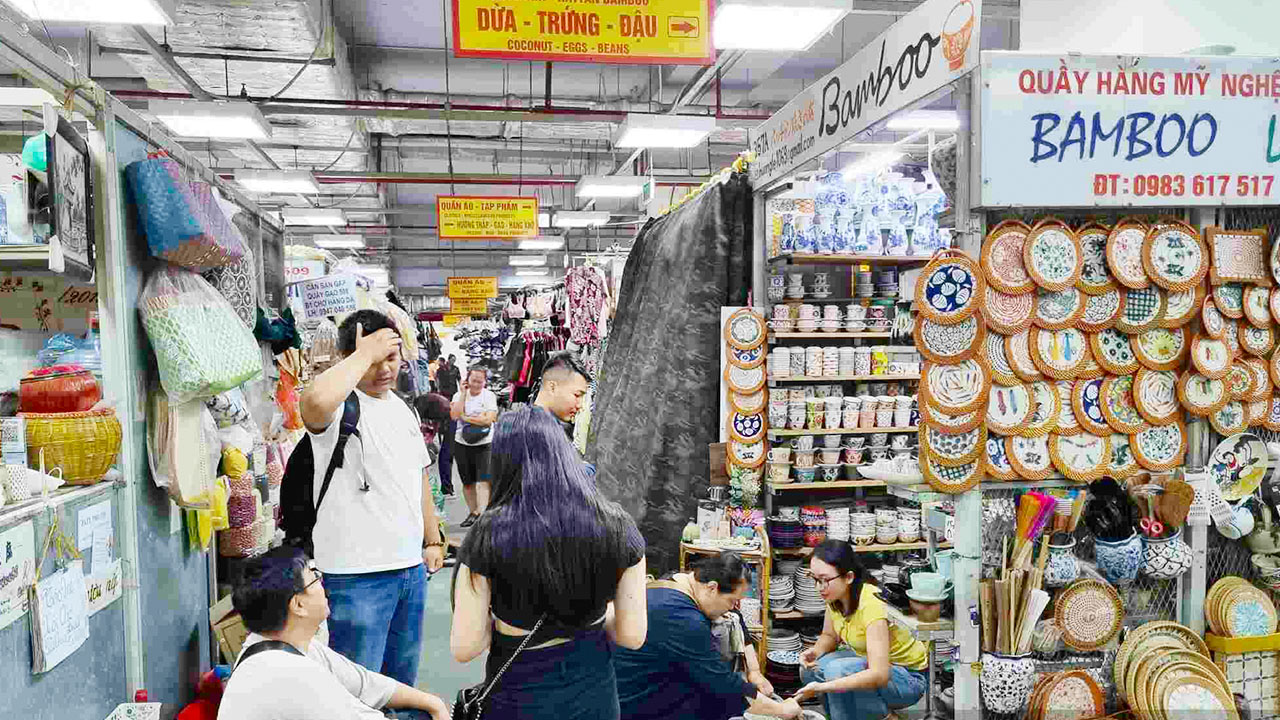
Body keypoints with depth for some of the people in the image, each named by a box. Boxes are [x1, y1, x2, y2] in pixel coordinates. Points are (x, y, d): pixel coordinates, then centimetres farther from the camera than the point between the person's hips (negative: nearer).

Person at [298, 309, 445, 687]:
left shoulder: (402, 408, 12)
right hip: (358, 574, -7)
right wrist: (364, 354, -27)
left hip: (411, 567, 7)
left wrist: (433, 539, 19)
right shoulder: (340, 405, -13)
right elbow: (315, 402, -40)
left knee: (402, 680, 20)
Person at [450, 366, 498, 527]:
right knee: (467, 482, 13)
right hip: (462, 443, 4)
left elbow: (488, 419, -14)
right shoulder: (459, 395, 6)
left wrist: (465, 417, -9)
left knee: (483, 481, -15)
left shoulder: (489, 396, -2)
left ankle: (480, 513, -21)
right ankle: (473, 512, 27)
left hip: (484, 444, -3)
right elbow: (454, 415, -11)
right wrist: (463, 394, -9)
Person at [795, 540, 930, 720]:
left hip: (908, 678, -7)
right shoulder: (835, 597, -9)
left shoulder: (871, 605, -31)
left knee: (838, 670, -29)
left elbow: (879, 675, -36)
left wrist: (821, 687, -39)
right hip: (870, 665, 7)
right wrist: (815, 651, -14)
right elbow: (829, 636, 9)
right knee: (811, 668, -12)